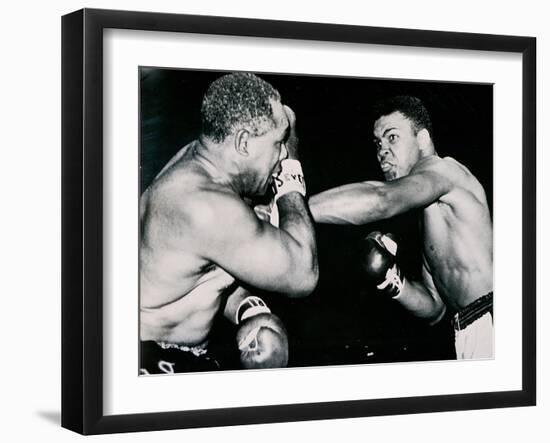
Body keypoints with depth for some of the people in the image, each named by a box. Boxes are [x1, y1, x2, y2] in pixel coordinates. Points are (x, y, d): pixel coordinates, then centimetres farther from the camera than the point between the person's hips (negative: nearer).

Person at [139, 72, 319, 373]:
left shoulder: (199, 157, 0)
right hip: (152, 362, -10)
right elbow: (302, 275, -23)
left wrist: (249, 311, -6)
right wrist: (290, 177, -15)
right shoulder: (205, 205, -31)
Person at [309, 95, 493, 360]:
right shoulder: (429, 221, 24)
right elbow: (434, 308, 23)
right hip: (471, 333, 9)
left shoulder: (442, 168, -4)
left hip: (489, 320, -9)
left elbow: (380, 199, -26)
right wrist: (395, 284, 3)